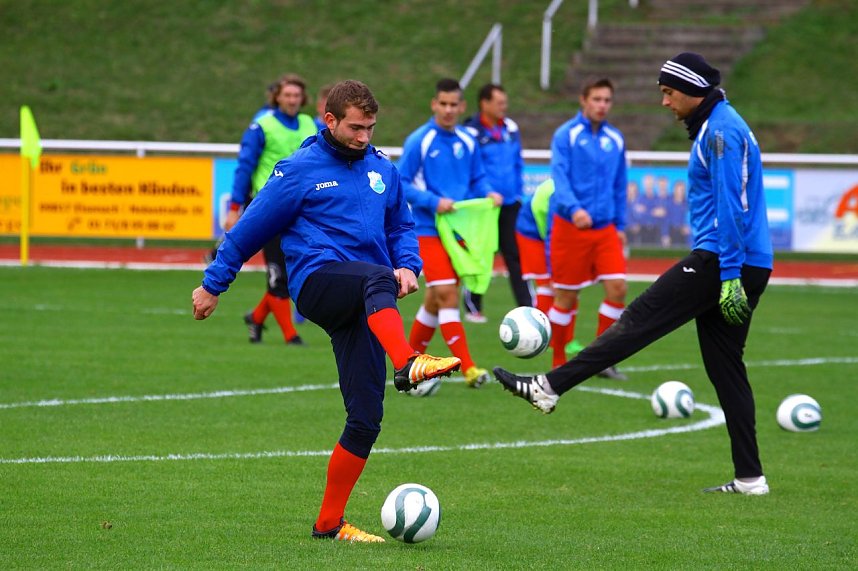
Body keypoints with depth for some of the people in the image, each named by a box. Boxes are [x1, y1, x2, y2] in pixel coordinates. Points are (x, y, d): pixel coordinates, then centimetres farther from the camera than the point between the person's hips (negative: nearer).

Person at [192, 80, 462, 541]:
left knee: (365, 419, -5)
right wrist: (212, 285, 13)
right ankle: (408, 364, -65)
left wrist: (408, 266, 6)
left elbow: (402, 228, 28)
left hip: (364, 308, 5)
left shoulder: (382, 170, 17)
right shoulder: (299, 171, 3)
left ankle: (329, 522, 5)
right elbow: (250, 230, 8)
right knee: (376, 277, -40)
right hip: (318, 282, -5)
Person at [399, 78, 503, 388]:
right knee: (447, 295, -15)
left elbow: (477, 180, 17)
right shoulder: (419, 141, -7)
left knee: (435, 299, 11)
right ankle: (469, 368, -19)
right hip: (429, 231, -5)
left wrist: (488, 193, -4)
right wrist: (434, 202, -19)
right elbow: (402, 184, -7)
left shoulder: (467, 142, 8)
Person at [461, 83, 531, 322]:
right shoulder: (472, 133, -12)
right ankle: (473, 308, 25)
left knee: (516, 256, -2)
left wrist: (519, 193, 13)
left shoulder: (511, 128, 6)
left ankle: (527, 307, -3)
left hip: (510, 204, 4)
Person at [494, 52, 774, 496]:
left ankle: (549, 388, -10)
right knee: (725, 368, 9)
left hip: (723, 260, -10)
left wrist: (730, 276, -22)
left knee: (638, 321, -9)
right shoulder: (716, 127, 21)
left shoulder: (720, 131, -12)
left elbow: (731, 208, -19)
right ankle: (749, 477, 7)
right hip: (746, 269, 10)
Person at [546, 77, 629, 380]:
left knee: (617, 288, -8)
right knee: (566, 297, 0)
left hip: (605, 228, 4)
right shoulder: (566, 135, -6)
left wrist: (620, 225, 15)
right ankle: (560, 364, 15)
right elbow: (559, 175, -17)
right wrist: (573, 208, -33)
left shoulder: (615, 139, 10)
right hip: (570, 227, -4)